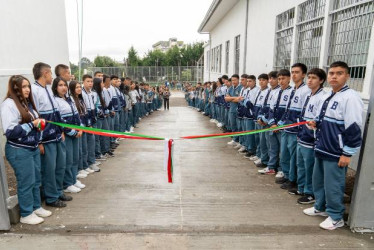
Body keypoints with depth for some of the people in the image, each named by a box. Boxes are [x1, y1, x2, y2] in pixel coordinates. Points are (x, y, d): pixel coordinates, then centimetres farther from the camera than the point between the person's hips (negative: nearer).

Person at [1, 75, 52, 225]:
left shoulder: (27, 103, 12)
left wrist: (39, 123, 5)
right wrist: (32, 124, -19)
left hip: (33, 148, 8)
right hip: (19, 151, -8)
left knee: (36, 180, 15)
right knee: (26, 182, 2)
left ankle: (36, 207, 31)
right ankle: (26, 214, 18)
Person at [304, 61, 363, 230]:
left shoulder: (350, 97, -15)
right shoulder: (327, 96, 13)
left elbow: (354, 128, -18)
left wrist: (347, 153, -18)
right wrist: (315, 123, 4)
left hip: (335, 153, -9)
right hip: (321, 149, 9)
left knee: (333, 185, 3)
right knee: (318, 181, 19)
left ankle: (336, 217, 21)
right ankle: (320, 207, 38)